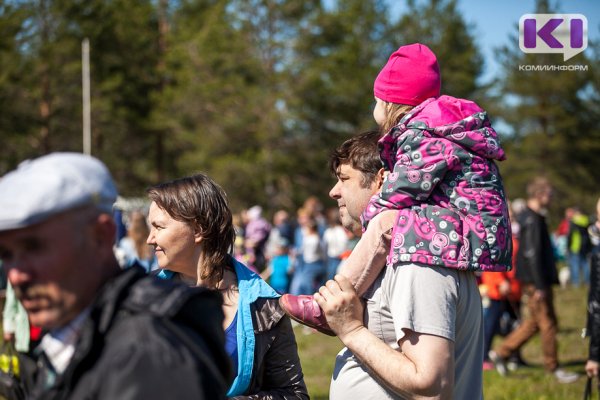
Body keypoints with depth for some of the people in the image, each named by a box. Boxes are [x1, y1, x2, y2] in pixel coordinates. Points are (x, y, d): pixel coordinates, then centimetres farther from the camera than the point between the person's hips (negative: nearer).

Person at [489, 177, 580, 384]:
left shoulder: (529, 217, 15)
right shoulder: (532, 220, -17)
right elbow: (532, 253, -21)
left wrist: (547, 280, 24)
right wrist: (539, 286, -21)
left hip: (538, 280, 10)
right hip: (535, 281, -10)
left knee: (534, 321, 16)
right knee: (548, 324, -1)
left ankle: (501, 352, 20)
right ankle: (553, 368, 7)